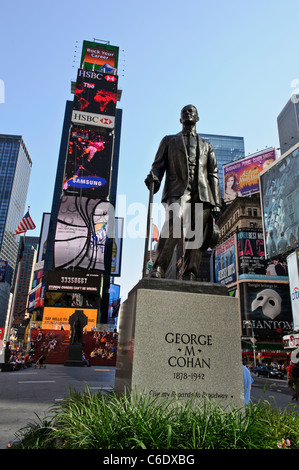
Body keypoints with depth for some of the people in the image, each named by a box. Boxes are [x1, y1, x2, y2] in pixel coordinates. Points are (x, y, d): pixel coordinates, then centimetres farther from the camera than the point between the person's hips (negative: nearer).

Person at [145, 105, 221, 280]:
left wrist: (216, 203, 7)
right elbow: (159, 164, 14)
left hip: (202, 193, 3)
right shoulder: (169, 140, 28)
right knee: (174, 220, -31)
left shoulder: (206, 145, 31)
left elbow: (213, 175, 21)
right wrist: (154, 177, -12)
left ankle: (189, 277, -8)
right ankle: (158, 269, -33)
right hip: (178, 189, -3)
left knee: (196, 237, -8)